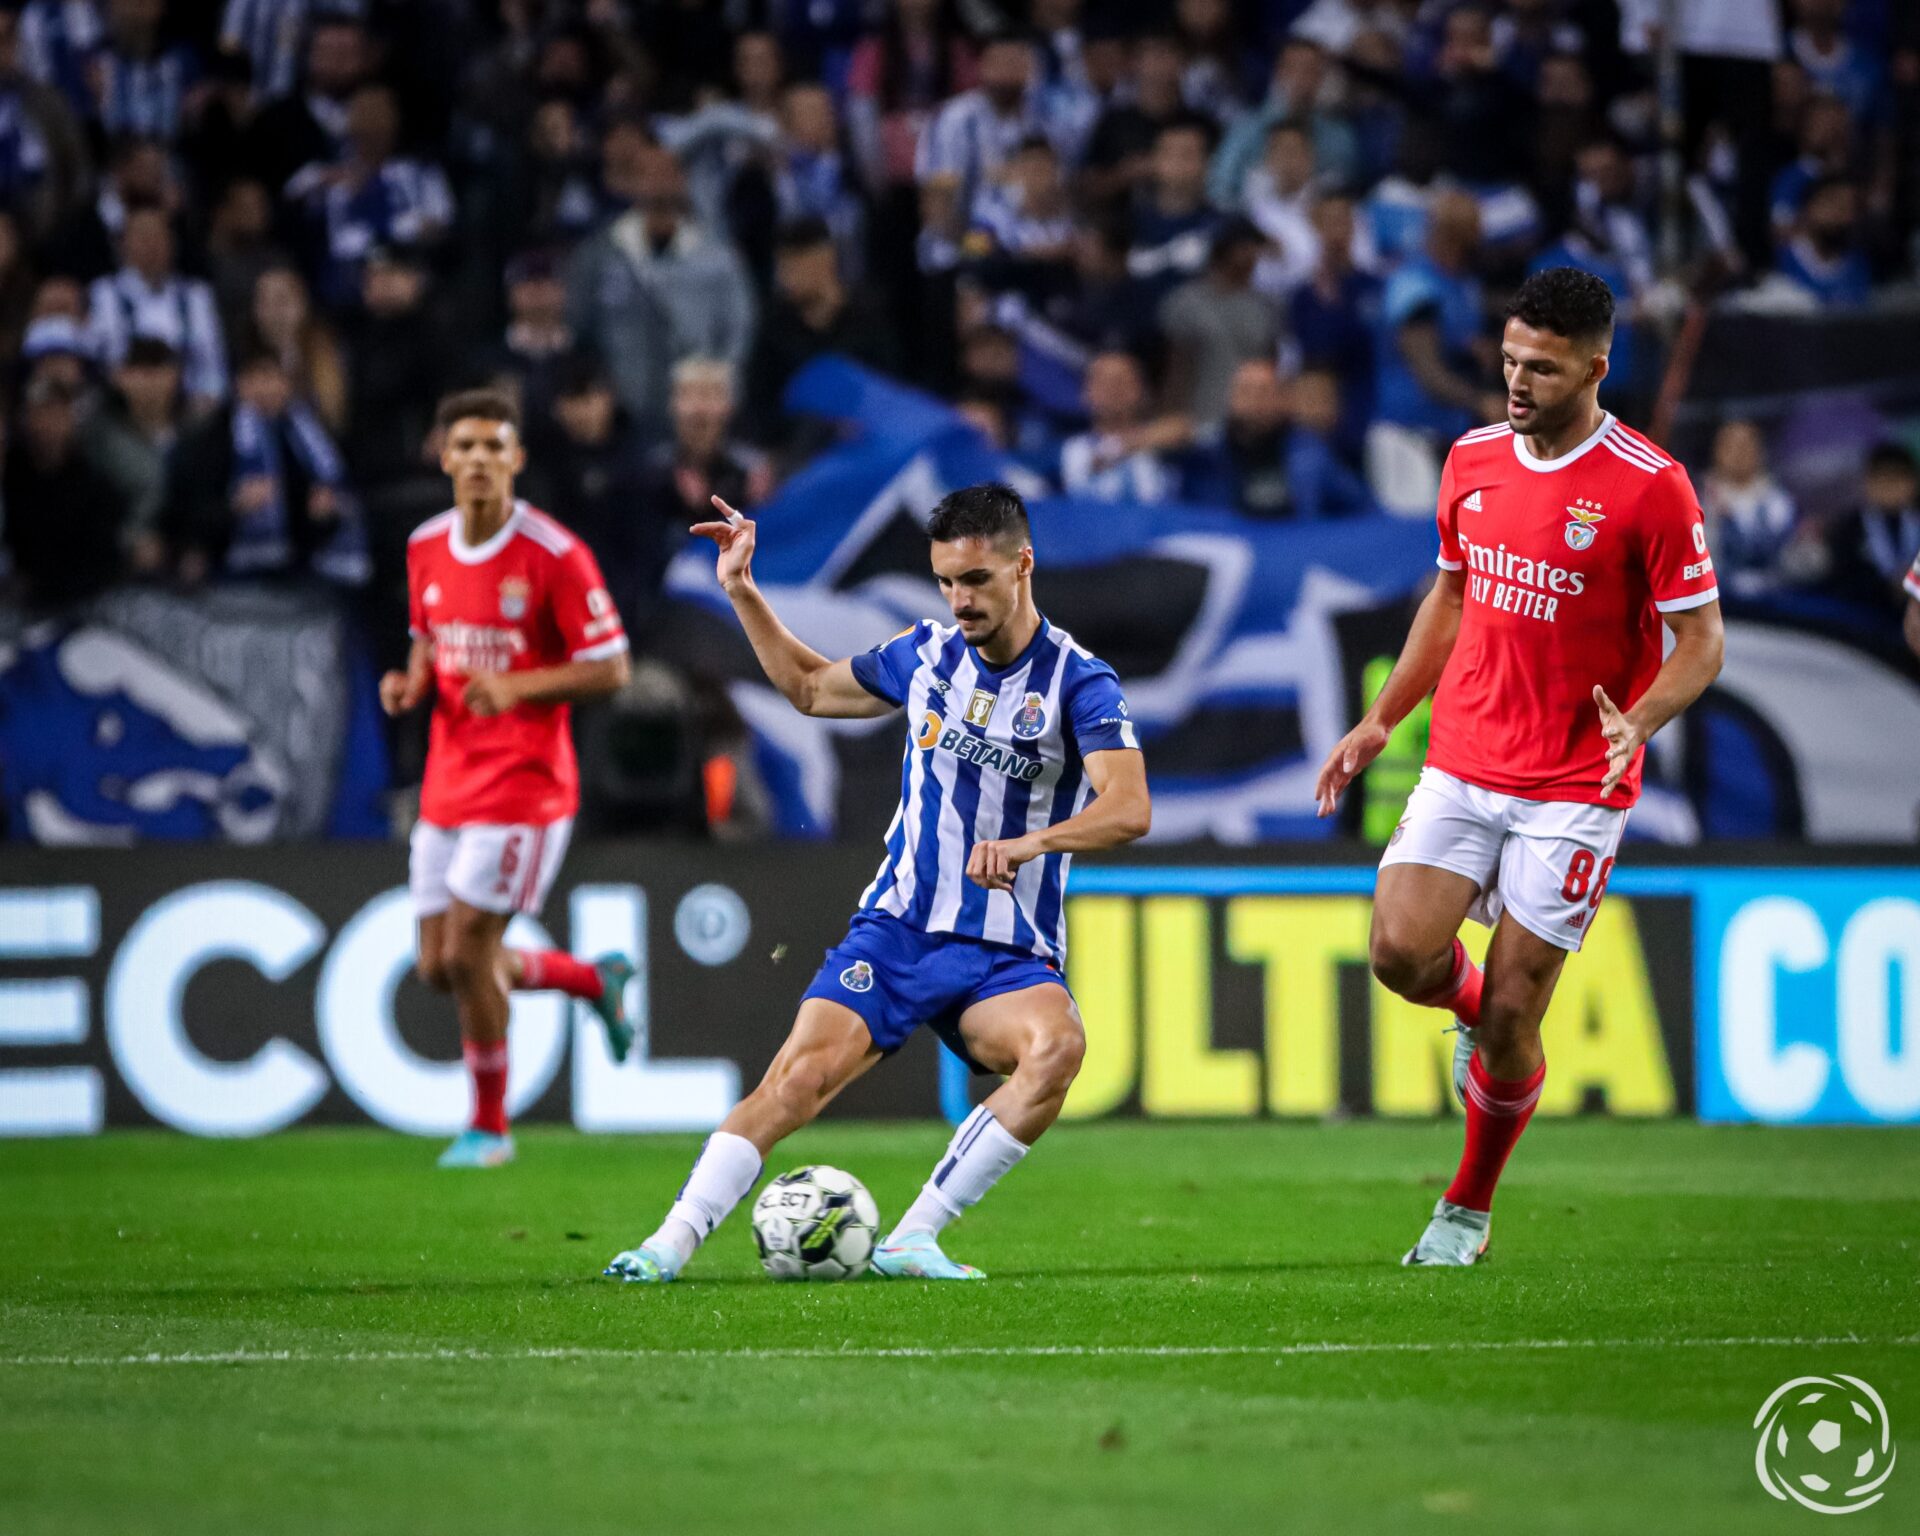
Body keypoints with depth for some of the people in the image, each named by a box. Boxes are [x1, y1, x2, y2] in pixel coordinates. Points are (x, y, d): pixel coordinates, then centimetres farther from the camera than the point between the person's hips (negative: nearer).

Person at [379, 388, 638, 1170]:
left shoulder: (555, 555, -13)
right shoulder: (425, 549, 5)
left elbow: (610, 669, -11)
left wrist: (517, 687, -23)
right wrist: (411, 682, -2)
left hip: (525, 781, -7)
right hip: (448, 783, 7)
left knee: (468, 953, -8)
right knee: (439, 967, 7)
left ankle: (489, 1125, 12)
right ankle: (597, 980, 31)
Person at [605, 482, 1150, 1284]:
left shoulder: (1078, 682, -7)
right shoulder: (926, 654, 8)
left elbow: (1129, 808, -22)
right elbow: (811, 687, 27)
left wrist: (1028, 842, -37)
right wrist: (742, 592, 19)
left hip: (1006, 956, -3)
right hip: (896, 929, 3)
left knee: (1057, 1044, -34)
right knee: (802, 1071, -20)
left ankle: (912, 1239, -28)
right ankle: (673, 1240, -17)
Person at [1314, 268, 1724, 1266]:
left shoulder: (1650, 487, -12)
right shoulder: (1474, 461, 5)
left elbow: (1701, 639, -8)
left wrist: (1638, 721, -26)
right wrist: (1380, 720, 15)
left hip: (1574, 790, -4)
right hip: (1460, 767, 4)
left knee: (1511, 1012, -3)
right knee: (1402, 952, -15)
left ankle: (1468, 1210, 19)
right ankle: (1480, 1011, 22)